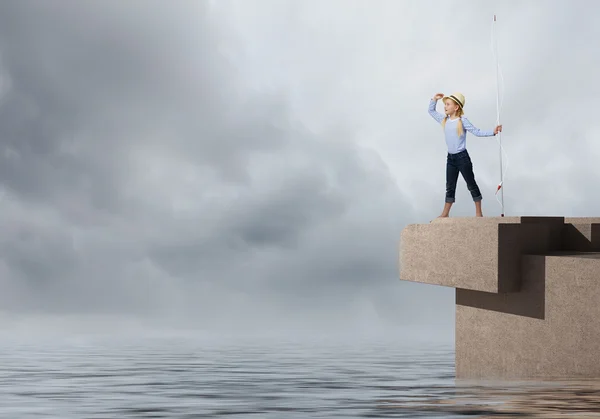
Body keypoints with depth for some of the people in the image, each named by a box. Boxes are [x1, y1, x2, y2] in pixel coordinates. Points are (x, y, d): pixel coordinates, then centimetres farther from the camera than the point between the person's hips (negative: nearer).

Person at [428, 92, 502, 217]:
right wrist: (434, 99, 5)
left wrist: (493, 132, -24)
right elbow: (431, 111, 19)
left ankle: (479, 213, 10)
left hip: (462, 157, -6)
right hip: (450, 157, 6)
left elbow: (477, 132, -13)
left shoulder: (462, 120, -13)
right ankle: (445, 213, 19)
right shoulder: (444, 120, 5)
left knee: (471, 185, 3)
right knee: (450, 187, 13)